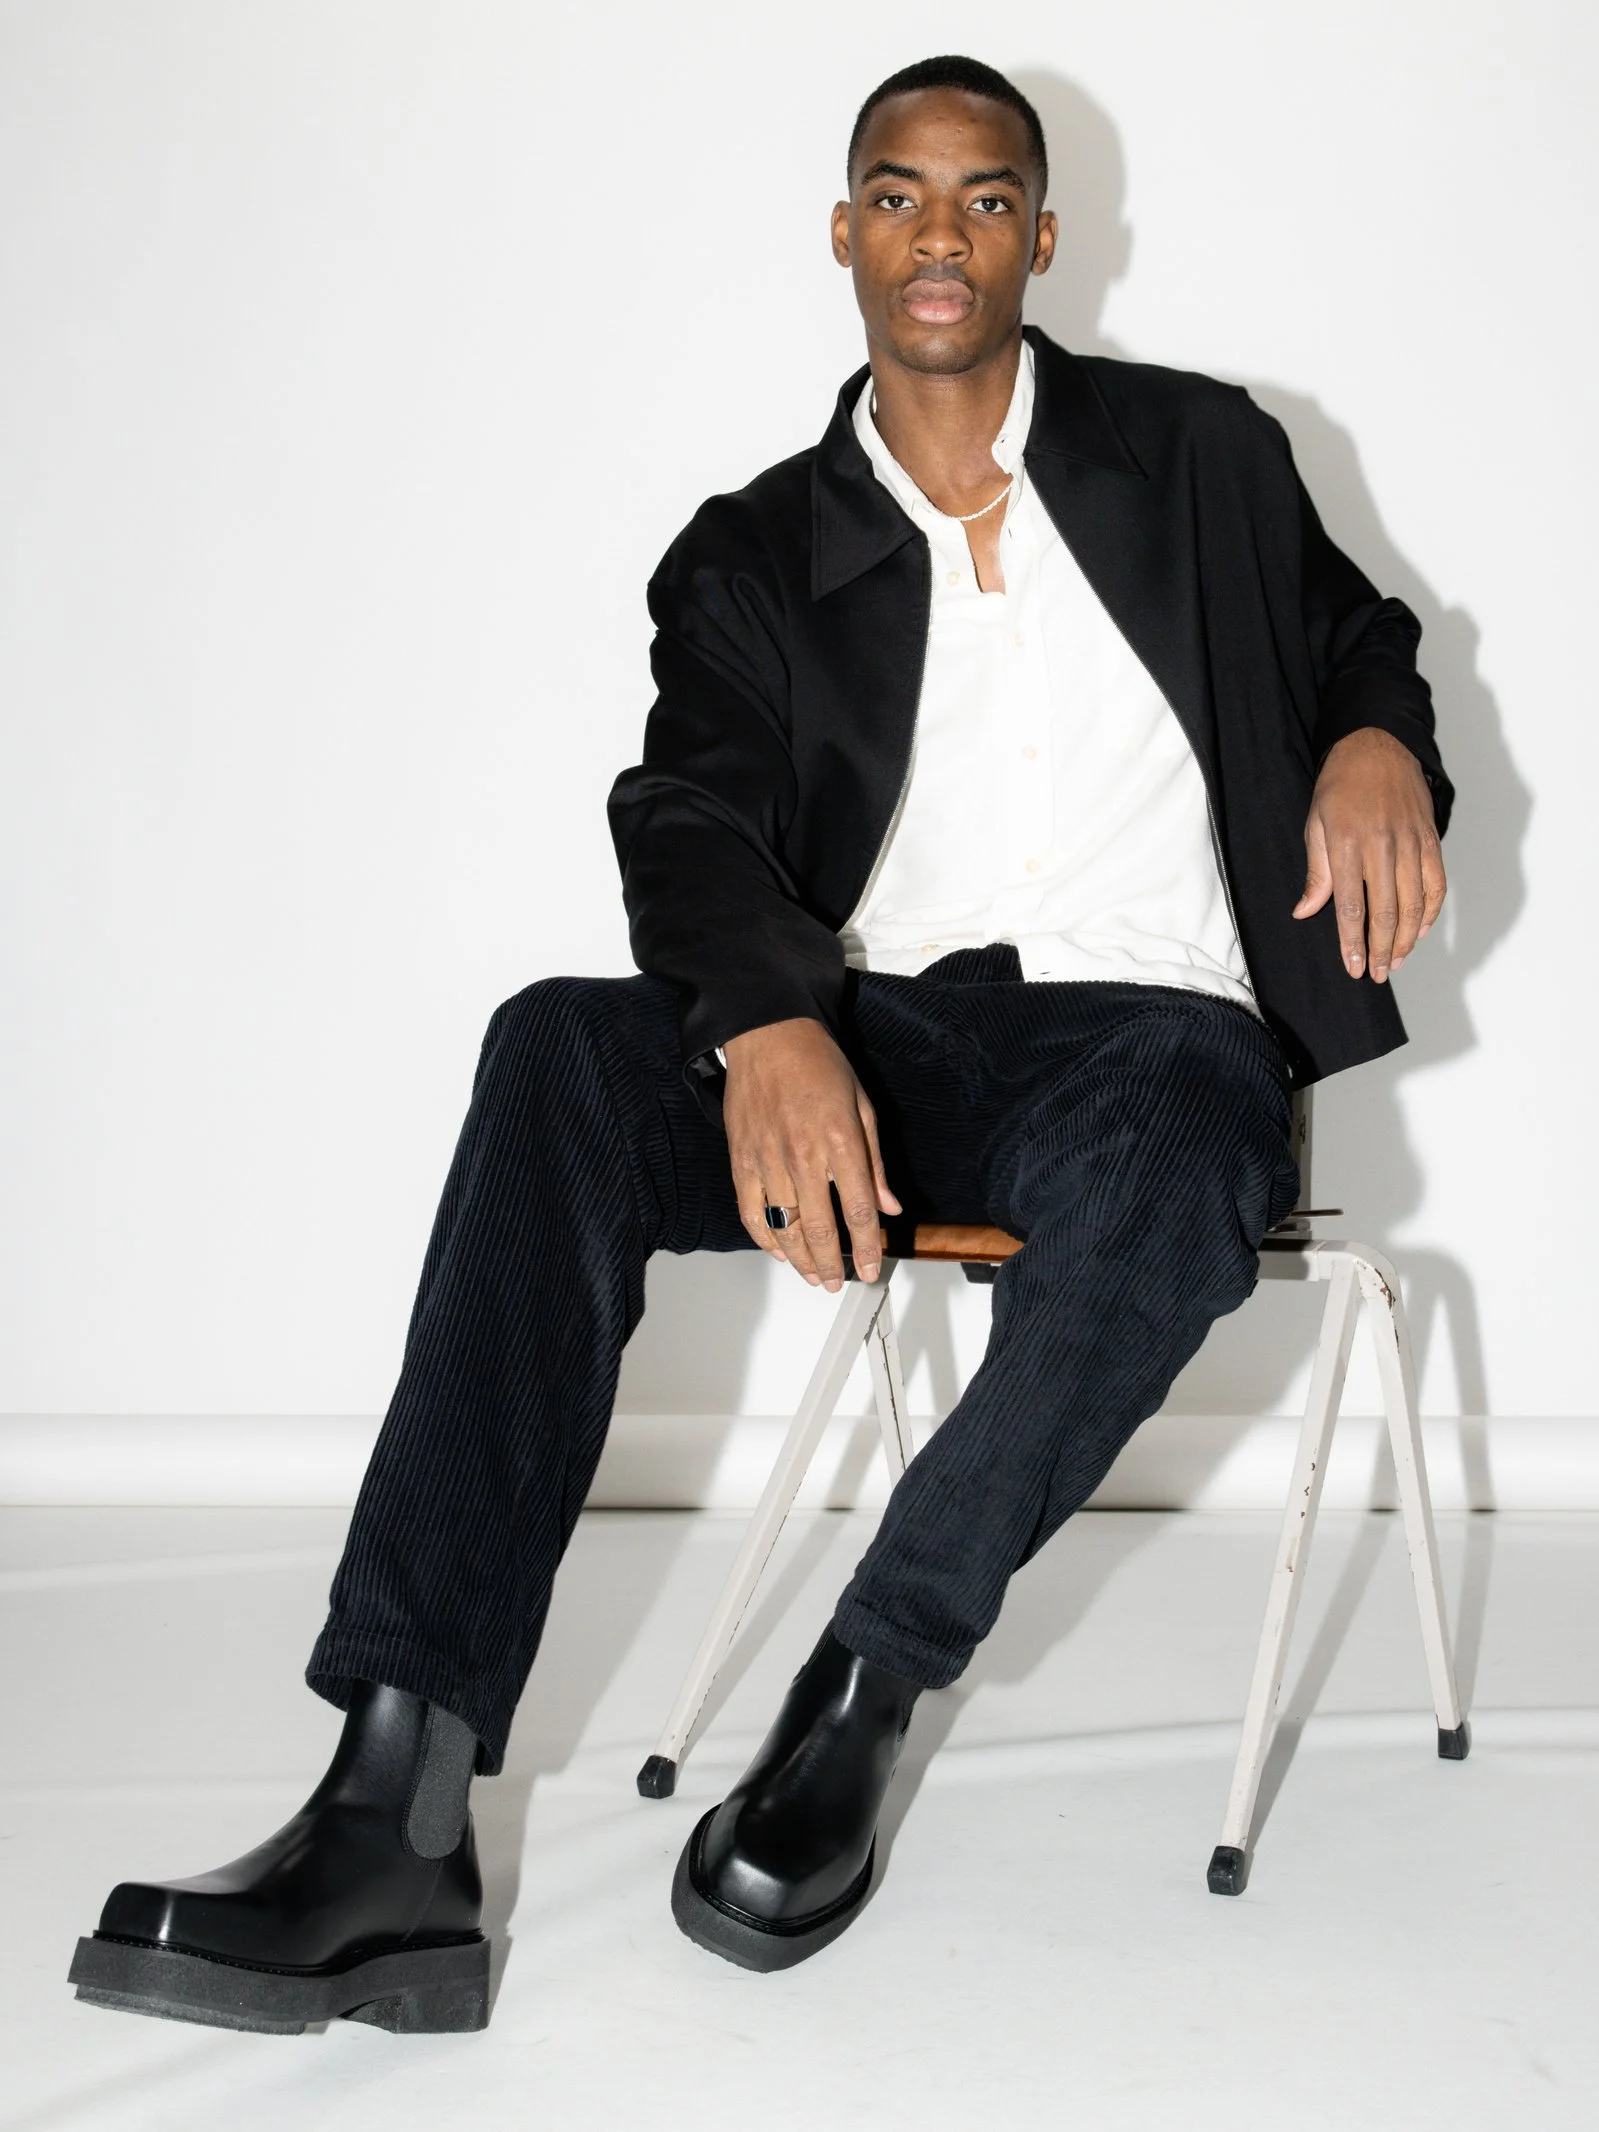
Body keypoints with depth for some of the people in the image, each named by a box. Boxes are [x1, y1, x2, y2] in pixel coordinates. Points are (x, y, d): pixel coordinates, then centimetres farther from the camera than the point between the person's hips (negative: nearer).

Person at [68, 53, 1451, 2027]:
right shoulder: (758, 553, 13)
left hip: (1152, 1024, -1)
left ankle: (860, 1689, -20)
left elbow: (1354, 636, 24)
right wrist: (772, 1026, -26)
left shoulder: (1204, 454, 13)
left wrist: (1377, 745, -4)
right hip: (876, 1037, 2)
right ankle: (393, 1816, -37)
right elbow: (693, 816, -2)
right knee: (562, 1053, -29)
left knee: (1167, 1162, -40)